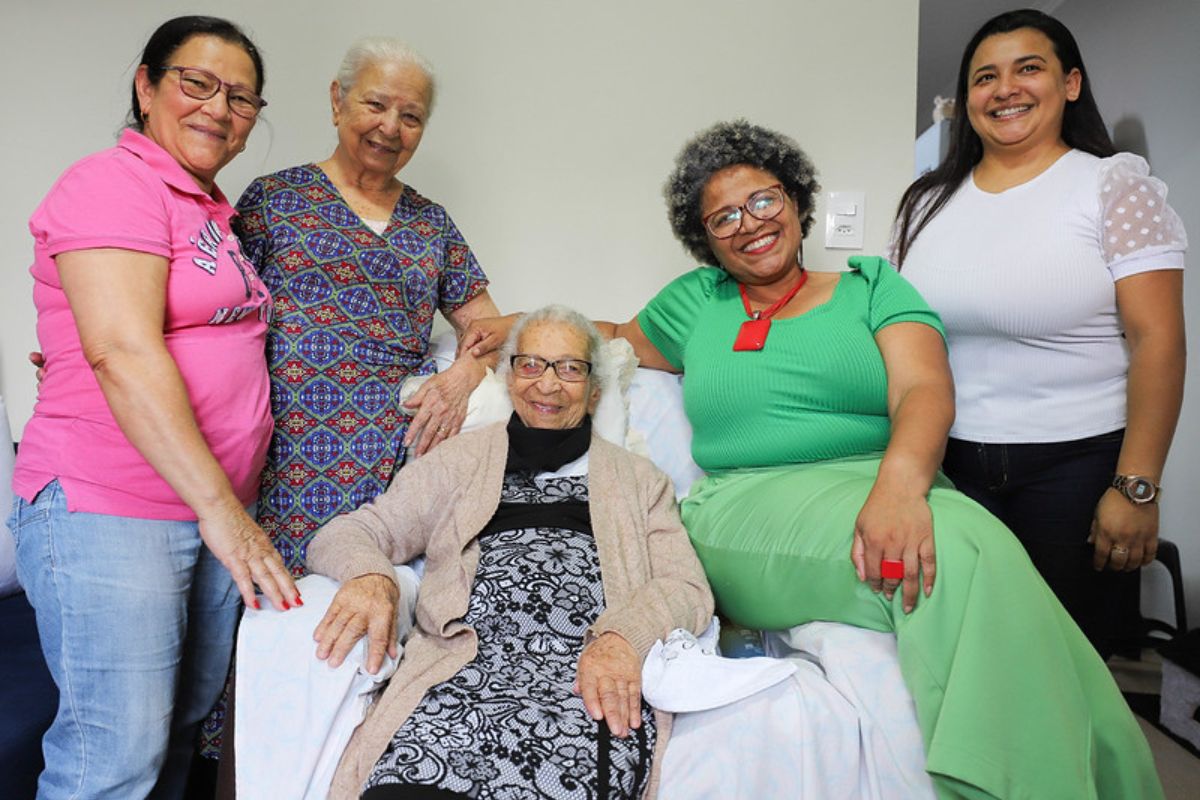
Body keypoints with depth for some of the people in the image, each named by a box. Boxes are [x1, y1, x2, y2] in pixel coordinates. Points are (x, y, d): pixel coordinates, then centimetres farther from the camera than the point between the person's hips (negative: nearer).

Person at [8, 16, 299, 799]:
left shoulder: (217, 212, 17)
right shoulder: (114, 184, -9)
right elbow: (123, 353, -19)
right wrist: (220, 508, -22)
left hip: (218, 512, 8)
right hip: (110, 511, -8)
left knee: (185, 723, 16)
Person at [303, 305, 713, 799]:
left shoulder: (639, 480, 22)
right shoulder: (457, 461, 23)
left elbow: (688, 588, 10)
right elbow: (346, 535, 18)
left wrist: (620, 639, -13)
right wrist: (370, 576, -7)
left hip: (590, 683, 0)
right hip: (468, 668, 1)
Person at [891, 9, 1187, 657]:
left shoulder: (1114, 184, -2)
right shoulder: (927, 202, 8)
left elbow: (1157, 340, -8)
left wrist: (1136, 488, -13)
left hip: (1077, 466, -3)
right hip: (948, 466, 3)